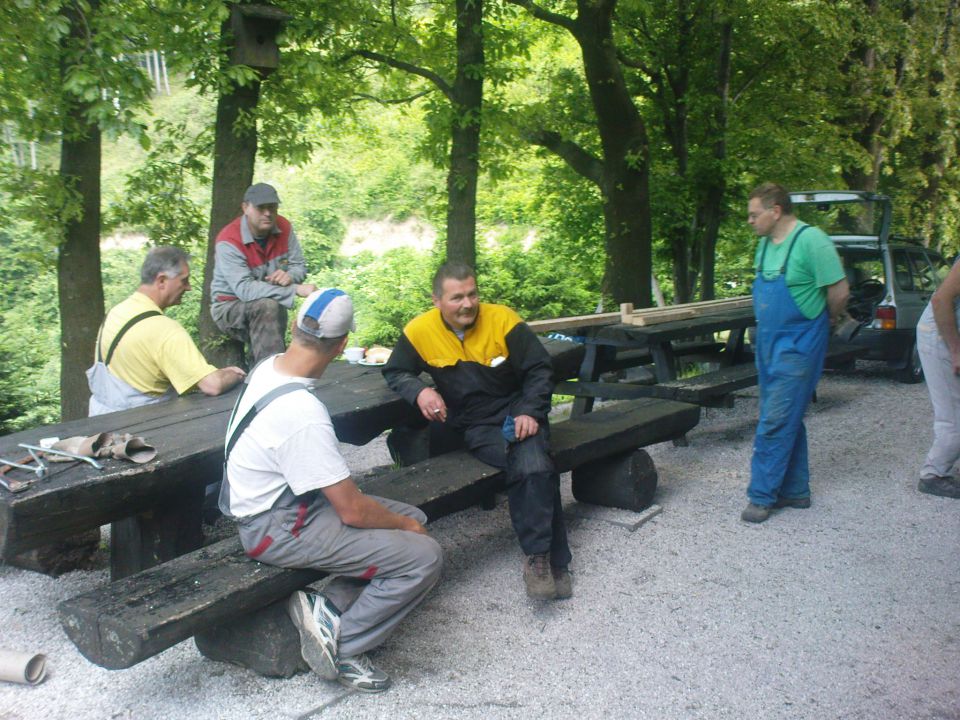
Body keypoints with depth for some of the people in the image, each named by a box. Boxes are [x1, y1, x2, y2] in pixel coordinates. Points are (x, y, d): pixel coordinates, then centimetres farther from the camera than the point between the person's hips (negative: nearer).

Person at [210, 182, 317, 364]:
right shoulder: (229, 241, -22)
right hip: (230, 307, -6)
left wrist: (289, 276, -29)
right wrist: (295, 290, -40)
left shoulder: (284, 227, -4)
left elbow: (299, 266, -2)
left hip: (270, 305, 6)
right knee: (267, 306, -33)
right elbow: (244, 289, -33)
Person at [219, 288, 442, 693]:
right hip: (277, 530, -10)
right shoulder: (302, 413, -31)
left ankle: (329, 609, 2)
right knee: (424, 556, -17)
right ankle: (341, 647, -1)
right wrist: (405, 525, -6)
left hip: (288, 497, 10)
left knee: (413, 519, 10)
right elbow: (352, 511, -24)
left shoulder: (268, 366, -3)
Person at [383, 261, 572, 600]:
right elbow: (395, 372, 10)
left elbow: (540, 369, -1)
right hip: (475, 427, 0)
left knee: (535, 465, -31)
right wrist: (419, 391, -11)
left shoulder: (502, 319, -7)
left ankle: (540, 556, -15)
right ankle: (551, 559, -18)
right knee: (528, 465, -30)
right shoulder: (419, 331, -4)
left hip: (517, 412, 1)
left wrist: (530, 412, -15)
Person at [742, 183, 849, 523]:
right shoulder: (765, 244, 9)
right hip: (768, 341, 9)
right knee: (787, 419, 14)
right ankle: (794, 490, 24)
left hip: (798, 344, -9)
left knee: (776, 421, -7)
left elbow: (839, 291, -14)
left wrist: (828, 321, 2)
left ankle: (762, 495, 0)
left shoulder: (811, 240, -17)